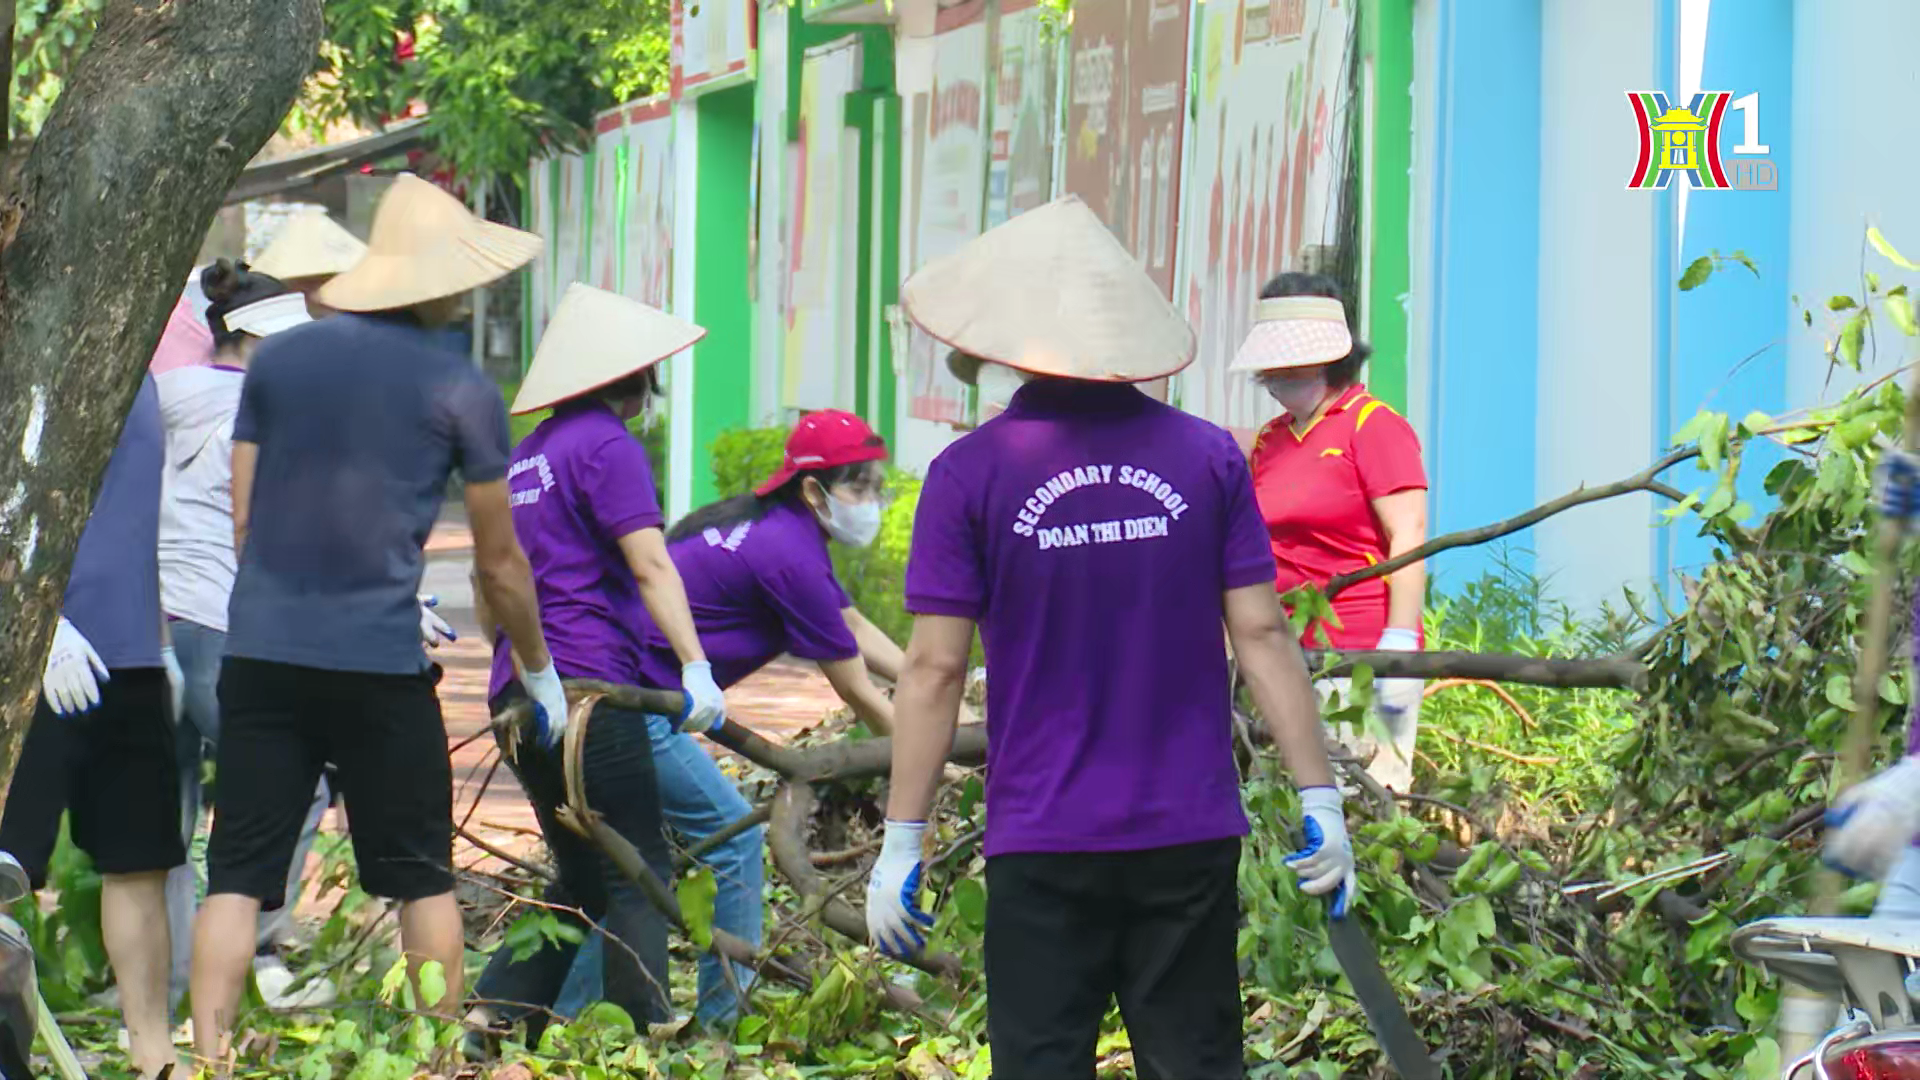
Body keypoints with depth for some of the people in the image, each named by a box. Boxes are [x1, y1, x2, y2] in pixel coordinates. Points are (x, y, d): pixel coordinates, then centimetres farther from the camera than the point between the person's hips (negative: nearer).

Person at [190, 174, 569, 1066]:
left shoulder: (279, 358, 8)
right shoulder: (461, 392, -1)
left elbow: (241, 519, 11)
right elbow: (499, 563, 7)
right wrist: (539, 672, 22)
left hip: (262, 652, 3)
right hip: (380, 660, -3)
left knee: (236, 878, 3)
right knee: (422, 878, 11)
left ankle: (209, 1057, -4)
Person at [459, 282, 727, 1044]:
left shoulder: (525, 453, 19)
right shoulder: (608, 446, -6)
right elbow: (650, 564, -16)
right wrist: (695, 666, -21)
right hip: (588, 684, -8)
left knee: (583, 874, 15)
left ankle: (498, 1010, 6)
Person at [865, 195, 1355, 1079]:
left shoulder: (972, 474, -6)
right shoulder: (1206, 457, 0)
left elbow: (934, 668, -6)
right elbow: (1262, 635, 0)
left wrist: (902, 843, 0)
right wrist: (1319, 799, 6)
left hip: (1043, 846, -2)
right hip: (1190, 838, 2)